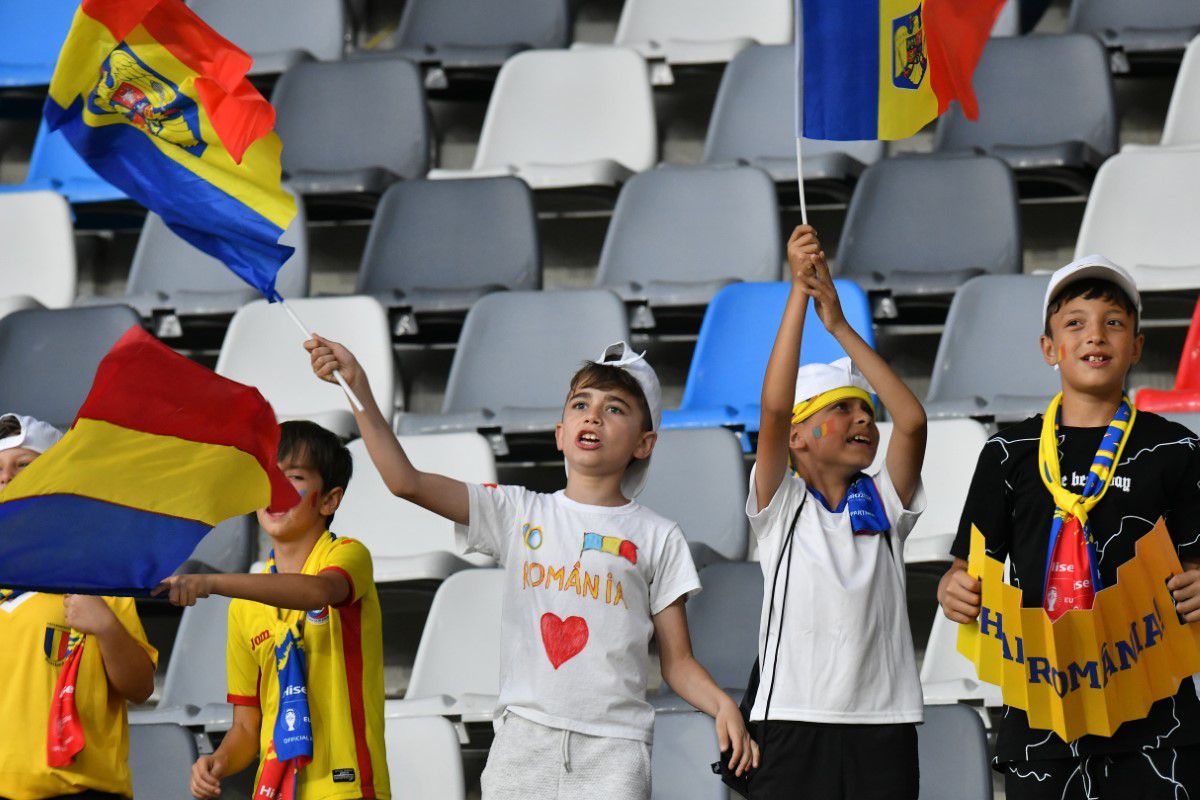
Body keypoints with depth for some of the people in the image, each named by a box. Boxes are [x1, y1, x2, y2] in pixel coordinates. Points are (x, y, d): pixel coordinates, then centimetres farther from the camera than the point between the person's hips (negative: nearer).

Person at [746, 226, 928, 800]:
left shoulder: (882, 503, 12)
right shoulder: (780, 505, 5)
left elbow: (911, 421, -2)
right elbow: (774, 407, -9)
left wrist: (839, 326, -1)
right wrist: (799, 290, -11)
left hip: (882, 723, 3)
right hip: (795, 721, -2)